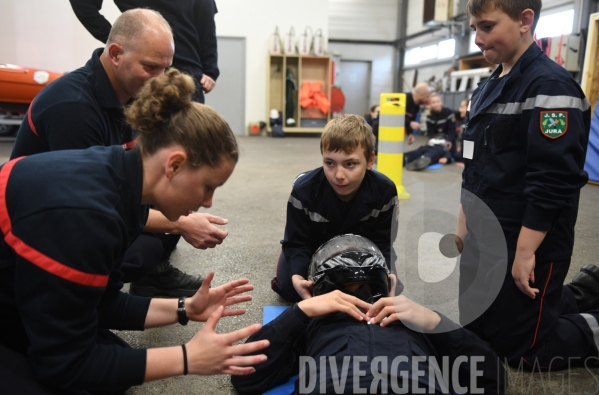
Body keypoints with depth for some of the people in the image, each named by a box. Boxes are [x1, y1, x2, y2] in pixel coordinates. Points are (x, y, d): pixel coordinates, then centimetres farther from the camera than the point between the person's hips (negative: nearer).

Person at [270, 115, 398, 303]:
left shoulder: (385, 191, -28)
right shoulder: (303, 189, -32)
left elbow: (381, 244, -19)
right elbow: (296, 242, -25)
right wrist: (297, 276, -46)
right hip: (312, 248, -1)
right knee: (289, 288, -17)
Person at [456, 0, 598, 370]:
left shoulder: (550, 86, -17)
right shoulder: (488, 88, 10)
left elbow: (553, 182, -23)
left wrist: (525, 252, -22)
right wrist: (464, 226, 15)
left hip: (527, 246, -9)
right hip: (483, 241, 9)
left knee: (522, 347, 3)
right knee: (477, 327, 20)